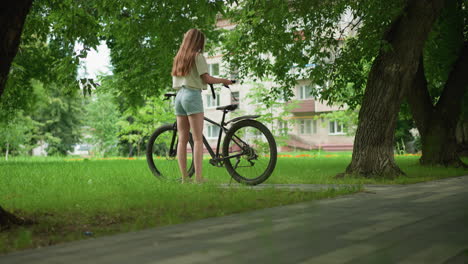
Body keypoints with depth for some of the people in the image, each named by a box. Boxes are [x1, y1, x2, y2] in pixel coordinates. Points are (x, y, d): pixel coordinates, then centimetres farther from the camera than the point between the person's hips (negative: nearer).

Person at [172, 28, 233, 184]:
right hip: (193, 95, -7)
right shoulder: (197, 56, -4)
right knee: (198, 139, -7)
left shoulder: (178, 58, 17)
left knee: (182, 140, 5)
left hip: (179, 96, 7)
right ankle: (198, 177, -12)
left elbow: (176, 81, 16)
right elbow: (206, 78, -8)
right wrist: (224, 81, 4)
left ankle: (184, 178, 4)